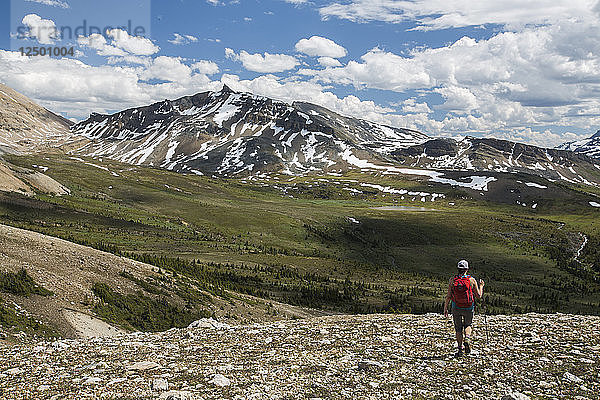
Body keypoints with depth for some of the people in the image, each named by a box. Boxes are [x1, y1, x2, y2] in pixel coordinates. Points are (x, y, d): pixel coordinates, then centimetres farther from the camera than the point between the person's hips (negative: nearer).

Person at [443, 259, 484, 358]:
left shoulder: (452, 280, -5)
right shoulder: (472, 280, -7)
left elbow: (448, 296, -7)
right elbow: (479, 295, -1)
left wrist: (445, 308, 1)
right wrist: (481, 286, 16)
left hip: (456, 308, 0)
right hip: (469, 308, 0)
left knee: (458, 329, 13)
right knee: (468, 325, 22)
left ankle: (460, 348, 8)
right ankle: (467, 339, -5)